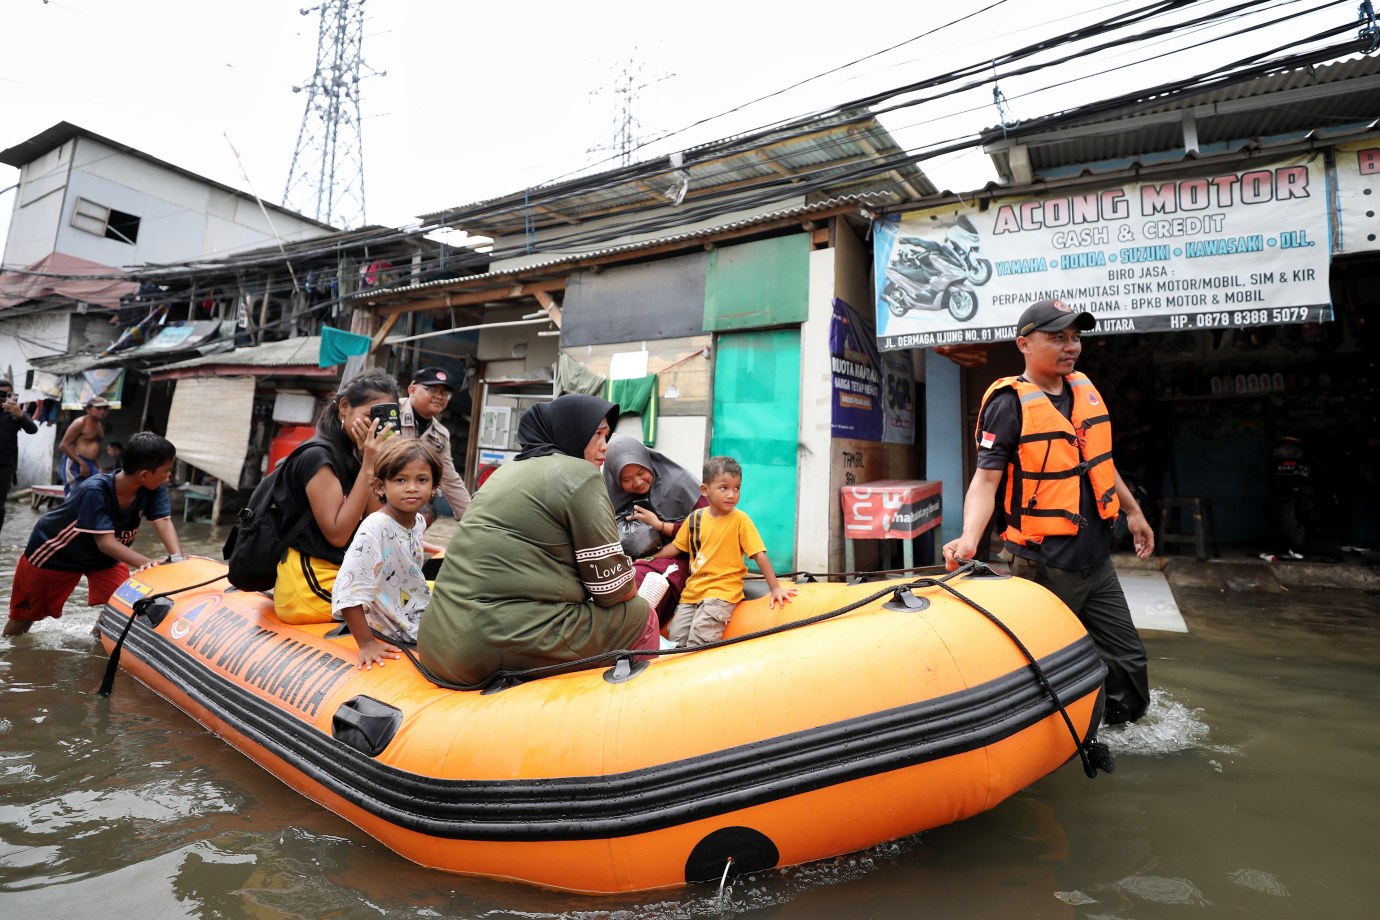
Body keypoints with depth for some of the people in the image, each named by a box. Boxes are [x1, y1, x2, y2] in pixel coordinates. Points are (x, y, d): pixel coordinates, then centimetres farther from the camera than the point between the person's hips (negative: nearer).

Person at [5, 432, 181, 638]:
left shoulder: (154, 490, -23)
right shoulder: (95, 491, -37)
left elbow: (164, 522, -31)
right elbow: (106, 543, -41)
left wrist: (177, 559, -48)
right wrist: (145, 563, -54)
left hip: (103, 558, 4)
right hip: (55, 554, -4)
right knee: (25, 614, 12)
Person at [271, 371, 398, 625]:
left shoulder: (353, 457, 13)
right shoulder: (317, 455, -12)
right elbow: (337, 534, -19)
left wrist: (376, 465, -4)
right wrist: (368, 467, -18)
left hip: (339, 573, 9)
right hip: (310, 584, -9)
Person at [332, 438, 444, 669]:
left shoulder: (419, 521, -1)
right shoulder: (374, 529, -26)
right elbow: (349, 591, -29)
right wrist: (366, 643, -28)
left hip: (423, 613, 8)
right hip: (400, 628, -8)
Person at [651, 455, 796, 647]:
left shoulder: (740, 520, -5)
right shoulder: (695, 518, 6)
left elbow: (759, 555, -7)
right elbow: (676, 547, 16)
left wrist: (775, 588, -11)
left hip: (722, 591, -5)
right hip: (692, 590, 5)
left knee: (698, 641, -19)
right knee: (676, 638, -2)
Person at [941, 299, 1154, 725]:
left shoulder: (1085, 389, 10)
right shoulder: (1009, 402, -13)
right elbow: (985, 480, -19)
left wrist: (1132, 511, 30)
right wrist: (969, 538, -34)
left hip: (1096, 559, 7)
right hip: (1045, 567, -7)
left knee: (1128, 660, 17)